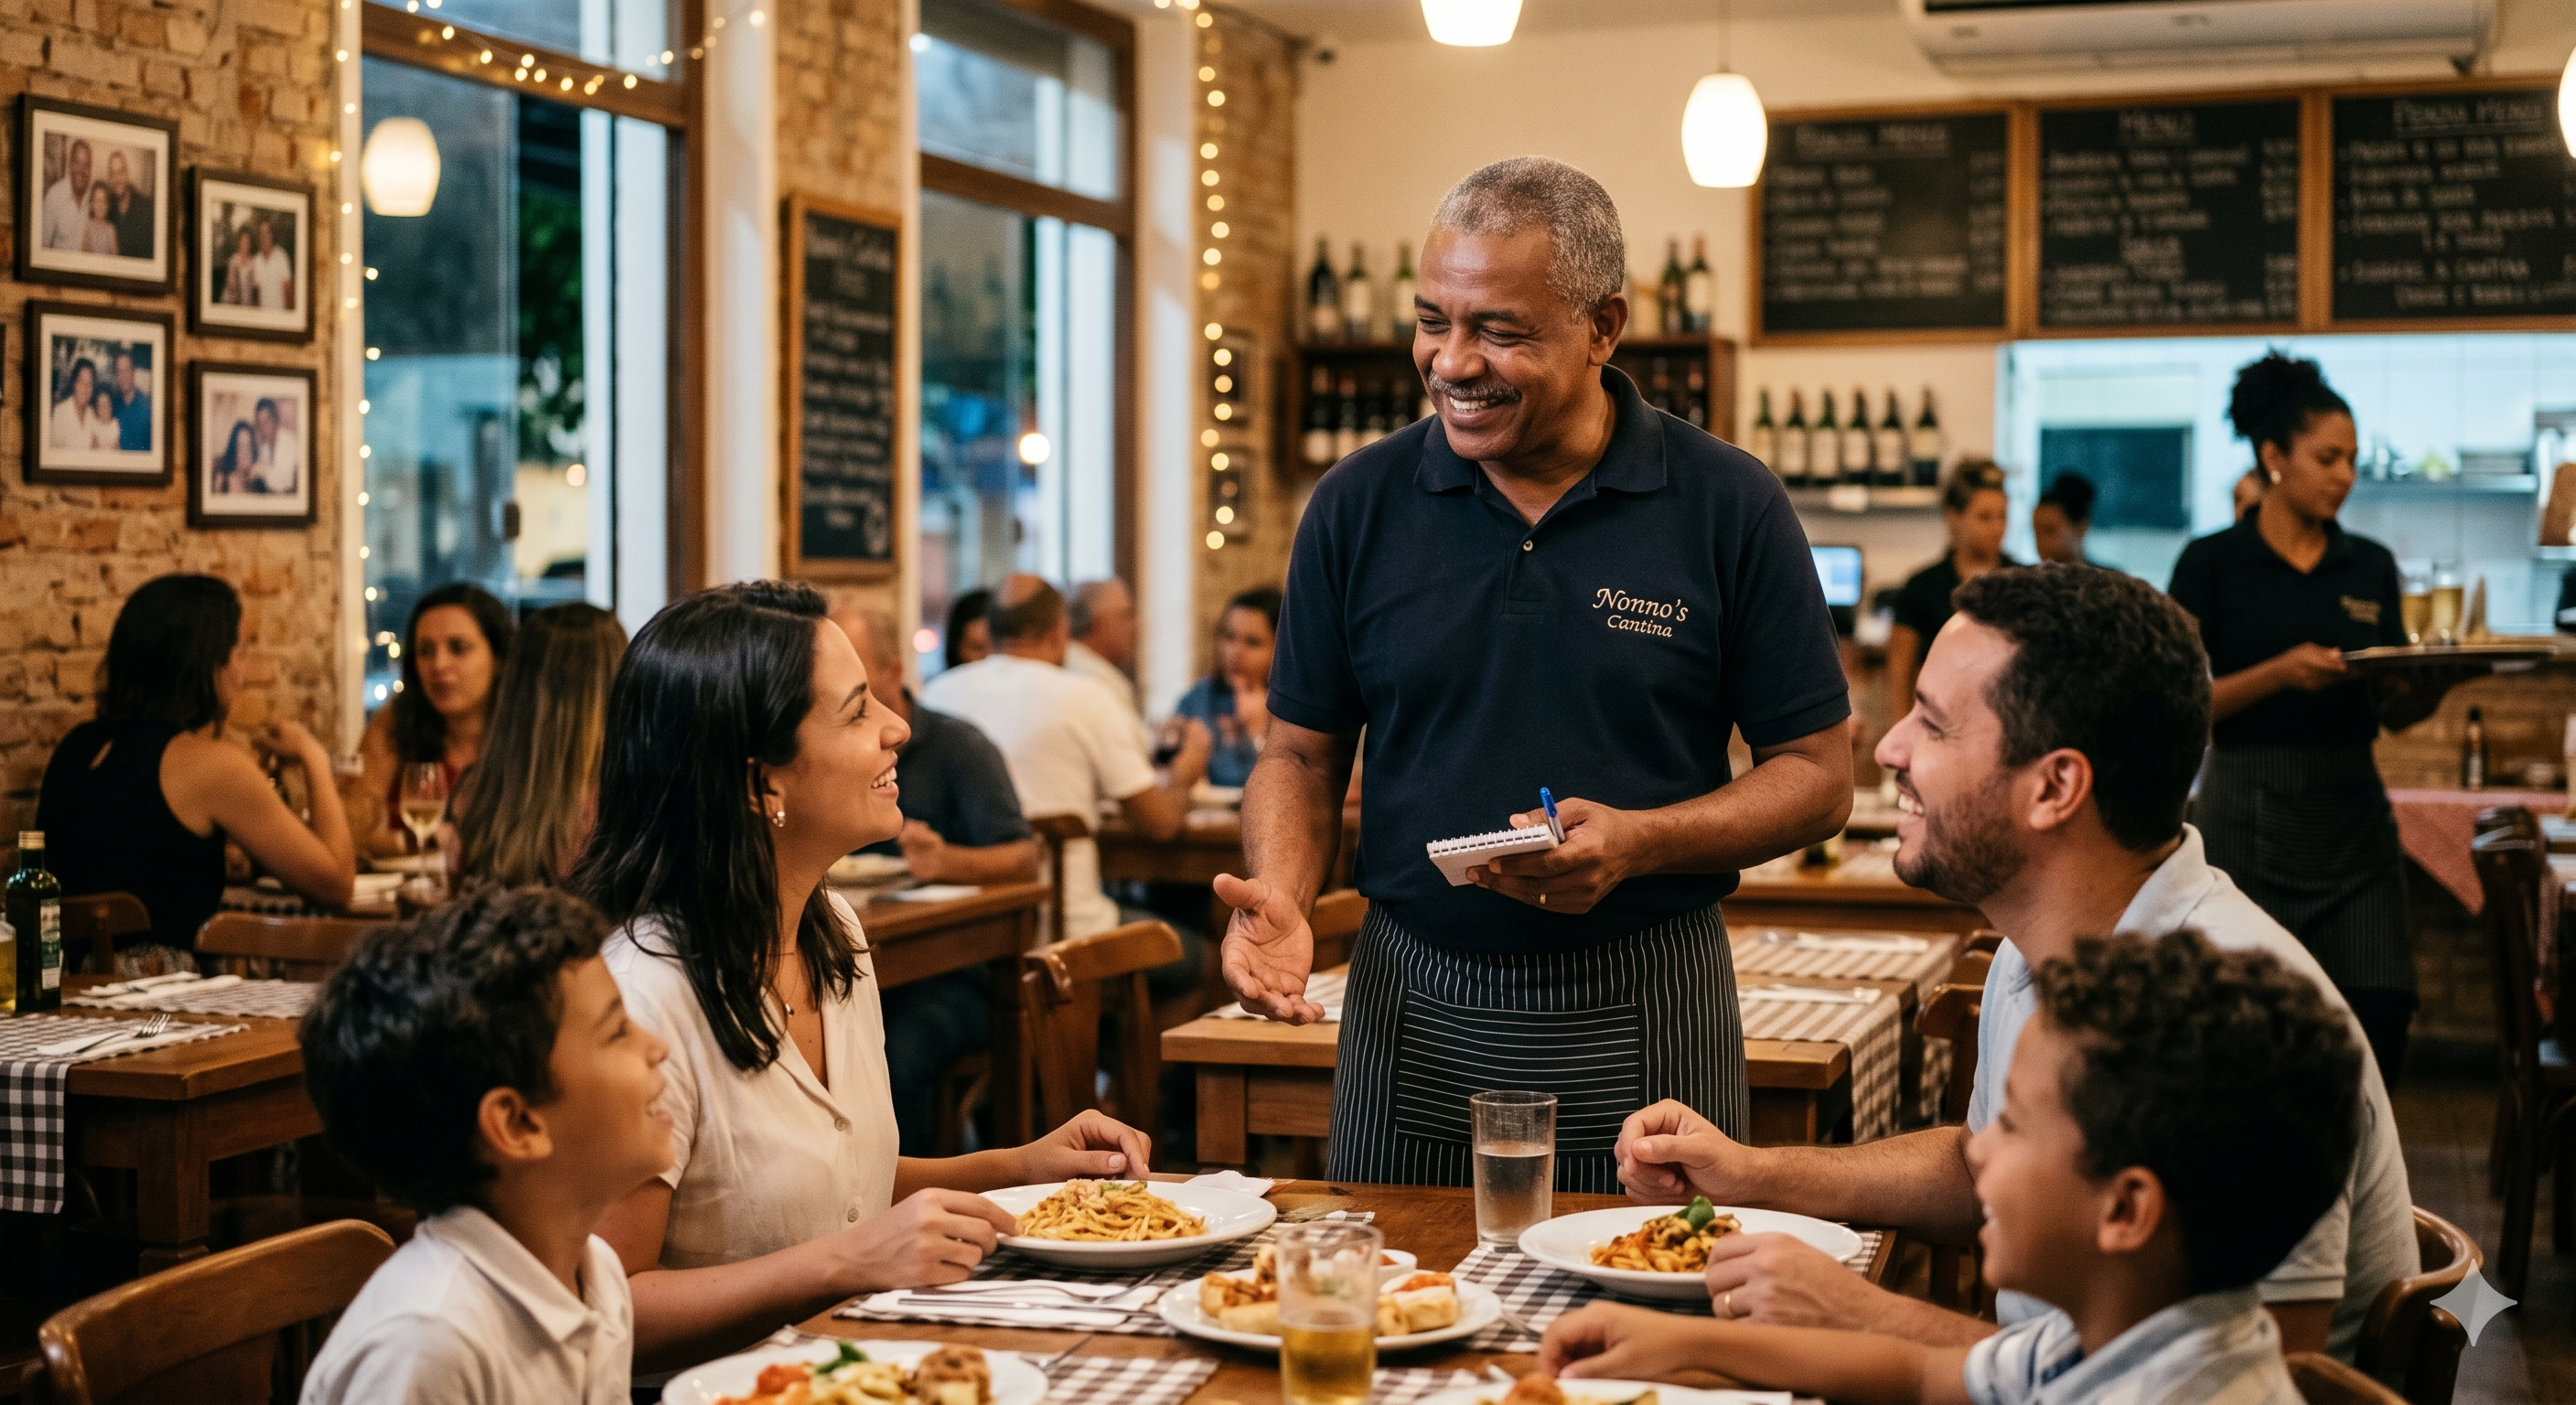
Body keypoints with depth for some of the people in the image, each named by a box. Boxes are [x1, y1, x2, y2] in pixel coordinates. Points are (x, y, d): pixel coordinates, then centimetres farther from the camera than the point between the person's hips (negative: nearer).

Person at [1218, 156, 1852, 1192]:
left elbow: (1818, 775, -2)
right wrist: (1278, 897, -11)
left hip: (1645, 1024, -2)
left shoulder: (1728, 507, -4)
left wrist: (1635, 842, -18)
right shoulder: (1358, 506, 2)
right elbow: (1302, 753, 9)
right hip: (1411, 1010, 2)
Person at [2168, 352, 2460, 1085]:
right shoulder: (2213, 563, -3)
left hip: (2352, 813, 4)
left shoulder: (2372, 567, 10)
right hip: (2249, 818, -4)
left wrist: (2434, 683, -10)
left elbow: (2394, 713, 12)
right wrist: (2280, 672, -20)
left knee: (2380, 1018, -5)